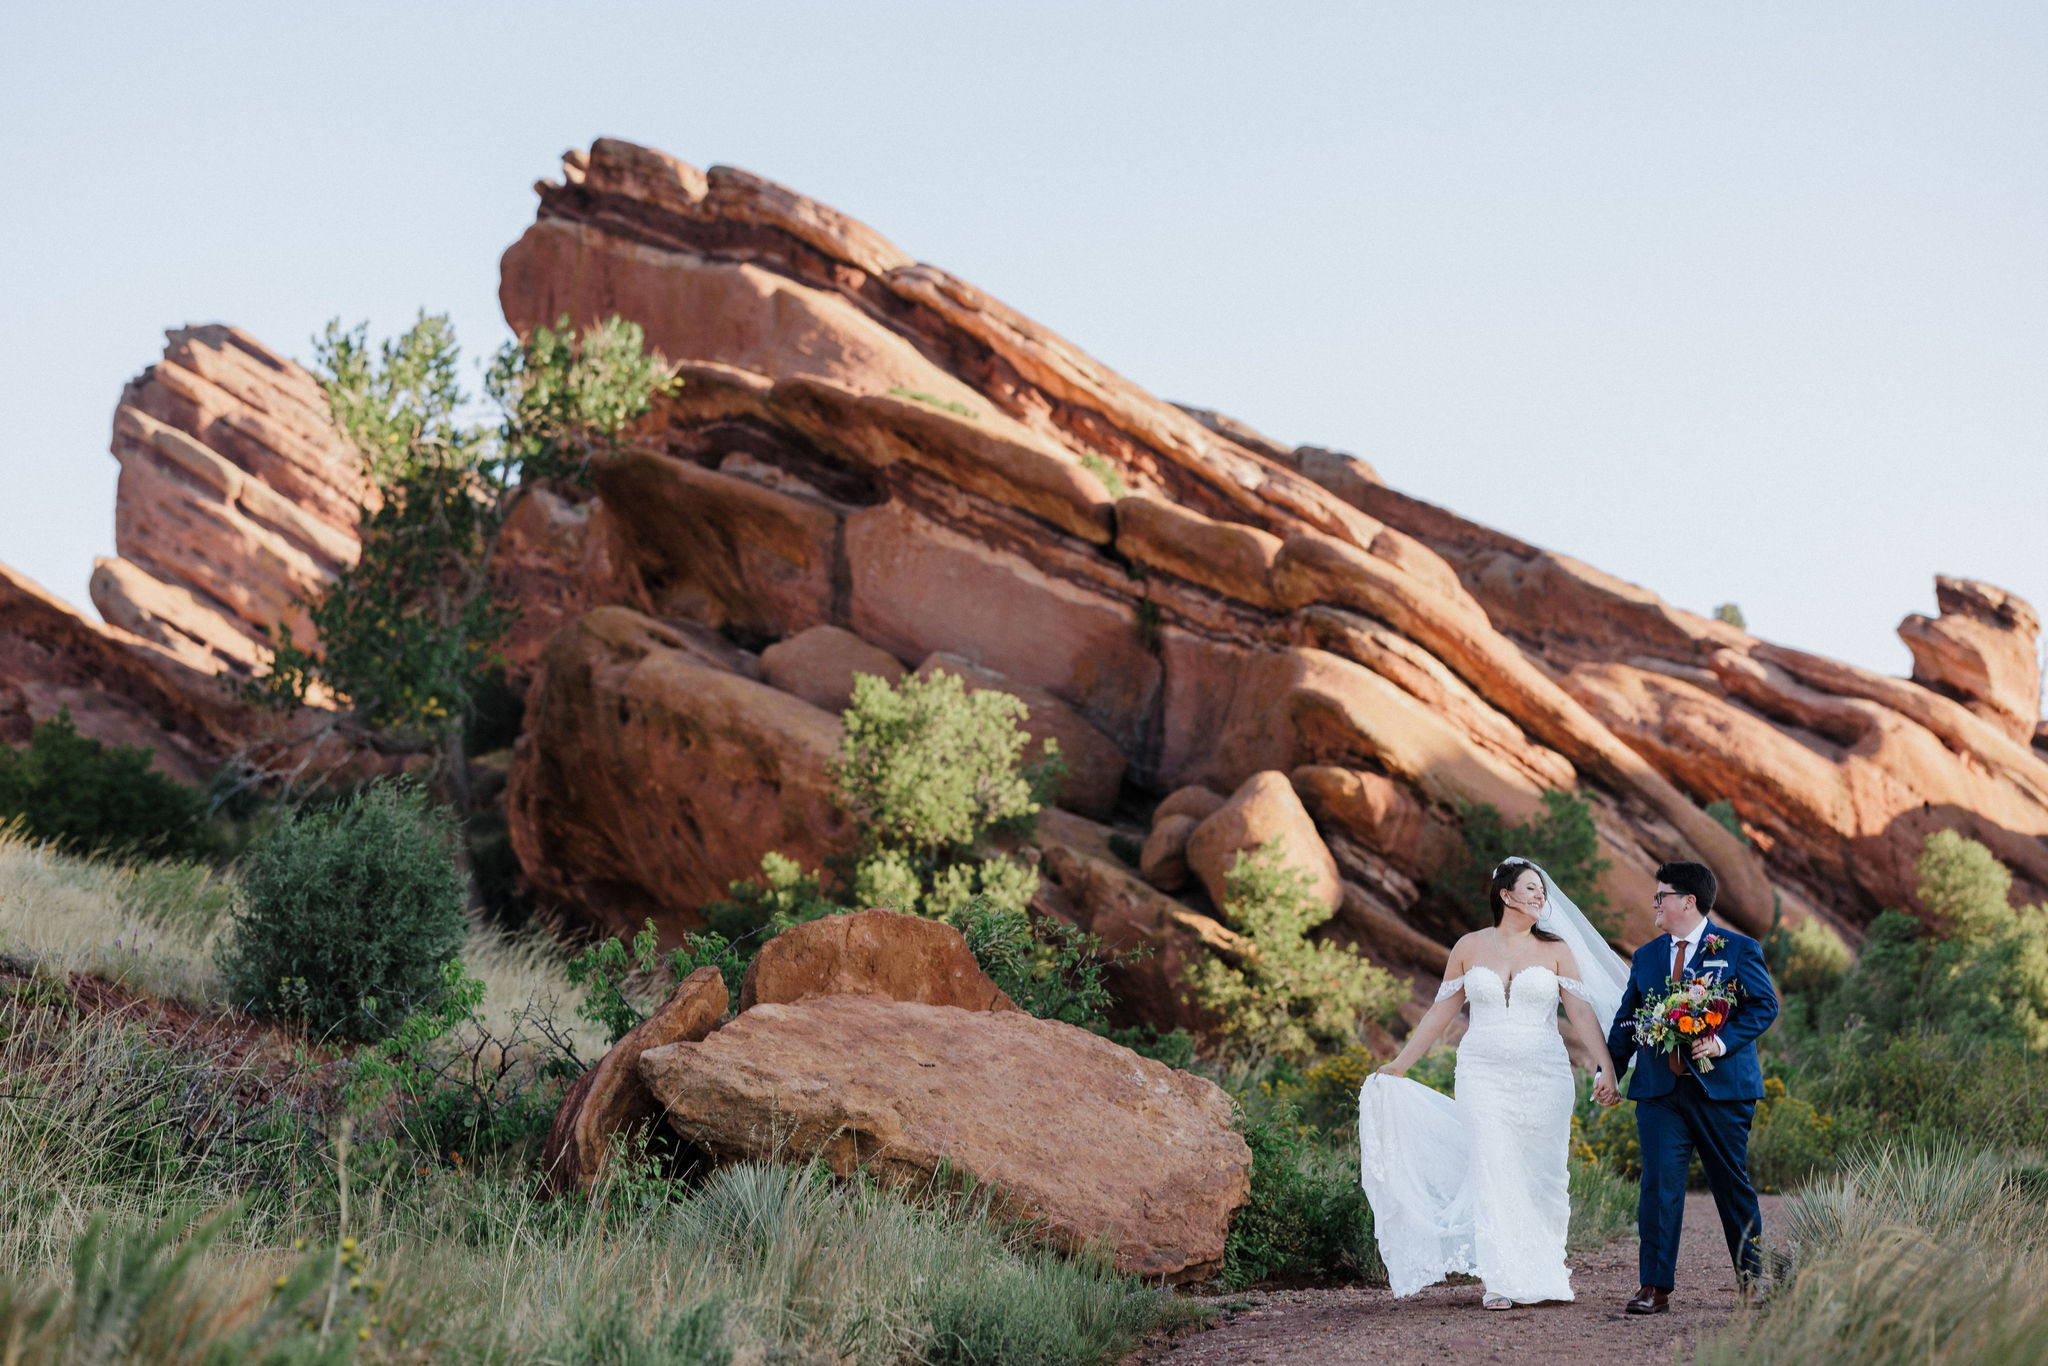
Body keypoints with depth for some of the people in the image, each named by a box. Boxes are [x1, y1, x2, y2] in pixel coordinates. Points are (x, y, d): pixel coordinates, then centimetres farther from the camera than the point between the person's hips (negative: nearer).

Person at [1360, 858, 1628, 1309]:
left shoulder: (1556, 950, 5)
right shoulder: (1470, 948, 7)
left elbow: (1582, 1012, 0)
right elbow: (1442, 1012, 12)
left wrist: (1606, 1065, -12)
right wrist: (1400, 1065, 13)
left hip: (1543, 1077, 0)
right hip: (1484, 1076, 0)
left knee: (1542, 1173, 4)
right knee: (1494, 1171, -9)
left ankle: (1543, 1268, 24)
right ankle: (1503, 1280, -7)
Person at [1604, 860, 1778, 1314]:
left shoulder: (1739, 949, 1)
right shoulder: (1646, 956, 15)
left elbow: (1764, 1006, -4)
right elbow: (1626, 1020, 17)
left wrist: (1723, 1041, -18)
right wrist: (1610, 1072, 9)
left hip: (1720, 1087, -3)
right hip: (1659, 1089, 3)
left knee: (1731, 1182, 8)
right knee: (1659, 1184, -6)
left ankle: (1752, 1274, 27)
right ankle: (1655, 1287, -5)